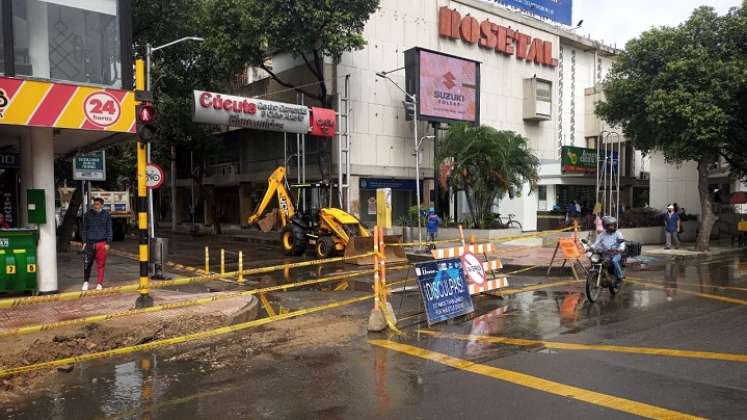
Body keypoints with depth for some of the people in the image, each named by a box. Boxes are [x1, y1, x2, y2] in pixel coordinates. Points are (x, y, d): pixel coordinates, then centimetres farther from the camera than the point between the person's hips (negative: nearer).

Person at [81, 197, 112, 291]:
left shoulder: (106, 215, 5)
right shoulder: (88, 214, 6)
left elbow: (109, 230, 6)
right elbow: (84, 228, 10)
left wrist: (108, 243, 0)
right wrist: (84, 241, 3)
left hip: (102, 243, -1)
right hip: (90, 243, 1)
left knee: (101, 264, 2)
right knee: (87, 264, -1)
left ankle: (99, 283, 11)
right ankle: (85, 282, 17)